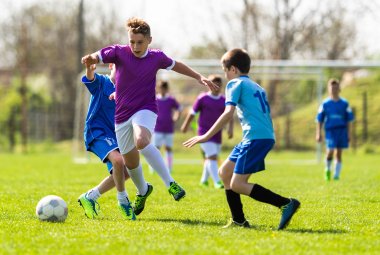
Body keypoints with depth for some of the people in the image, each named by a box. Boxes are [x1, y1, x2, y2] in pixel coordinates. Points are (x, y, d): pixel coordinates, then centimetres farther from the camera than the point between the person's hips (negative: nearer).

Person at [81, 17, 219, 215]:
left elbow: (175, 65, 18)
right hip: (122, 114, 2)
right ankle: (143, 191, 43)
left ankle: (170, 184, -31)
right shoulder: (119, 52, -6)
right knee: (130, 162, 10)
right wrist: (89, 59, -34)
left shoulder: (157, 57, -1)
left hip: (145, 110, -2)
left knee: (142, 141, -35)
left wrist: (199, 77, 19)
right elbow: (96, 57, -10)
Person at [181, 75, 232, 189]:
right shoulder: (202, 98, -5)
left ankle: (204, 180, 33)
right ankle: (217, 182, -18)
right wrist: (185, 126, 9)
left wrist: (230, 128, -10)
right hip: (204, 133, -5)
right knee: (212, 156, -17)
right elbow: (192, 113, 3)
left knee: (209, 158, 15)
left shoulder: (224, 101, 4)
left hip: (217, 134, 5)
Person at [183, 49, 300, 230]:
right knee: (225, 172, 17)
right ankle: (238, 220, 16)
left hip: (256, 138, -9)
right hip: (266, 136, 9)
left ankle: (286, 203, -19)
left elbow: (228, 113, -13)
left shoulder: (235, 83, 0)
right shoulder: (257, 87, 25)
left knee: (237, 185, -11)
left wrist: (206, 137, -14)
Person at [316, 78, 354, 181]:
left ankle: (337, 174, 11)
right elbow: (319, 120, 8)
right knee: (330, 150, -16)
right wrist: (319, 134, 3)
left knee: (339, 153, 3)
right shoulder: (325, 104, 4)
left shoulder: (344, 103, 6)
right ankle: (328, 169, 9)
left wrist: (348, 134, 6)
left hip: (342, 130, 2)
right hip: (330, 130, -1)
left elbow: (349, 120, 10)